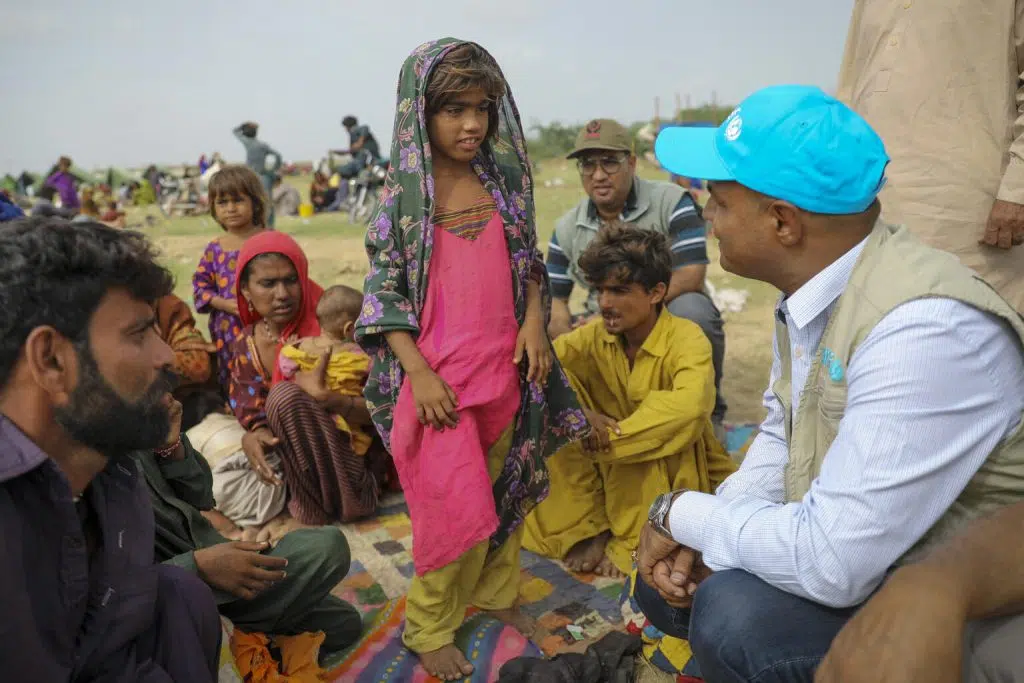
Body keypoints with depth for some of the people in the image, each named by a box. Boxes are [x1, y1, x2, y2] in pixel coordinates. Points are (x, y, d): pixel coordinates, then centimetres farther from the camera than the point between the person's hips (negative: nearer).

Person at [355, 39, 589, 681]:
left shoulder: (502, 180, 3)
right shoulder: (405, 192, -8)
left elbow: (529, 261, 13)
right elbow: (383, 290, -8)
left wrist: (534, 321, -2)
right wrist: (419, 374, -15)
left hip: (504, 368, 5)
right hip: (441, 379, -4)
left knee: (504, 488, 18)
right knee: (456, 504, 1)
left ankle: (495, 588, 42)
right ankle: (430, 625, 25)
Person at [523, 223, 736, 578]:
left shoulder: (687, 339, -21)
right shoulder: (596, 335, -9)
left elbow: (690, 403, -41)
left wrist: (613, 435, -38)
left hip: (679, 474, -3)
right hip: (615, 469, 4)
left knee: (664, 423, -33)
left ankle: (635, 541, -11)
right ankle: (588, 527, -5)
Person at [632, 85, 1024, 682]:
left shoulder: (925, 329, -32)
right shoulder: (812, 286, -3)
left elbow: (830, 563, -33)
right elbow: (782, 436, 9)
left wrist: (680, 514, -17)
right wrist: (700, 538, -5)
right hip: (844, 546, 8)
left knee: (734, 615, -29)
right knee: (666, 585, 7)